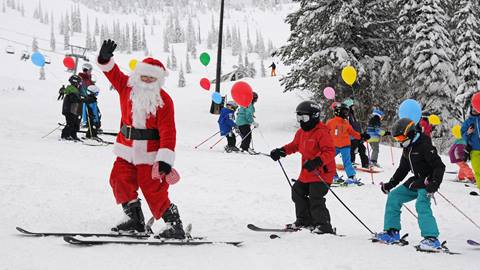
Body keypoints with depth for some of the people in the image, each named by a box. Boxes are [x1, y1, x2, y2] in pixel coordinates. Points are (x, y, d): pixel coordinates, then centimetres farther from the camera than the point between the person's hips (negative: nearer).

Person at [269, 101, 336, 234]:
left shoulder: (322, 133, -18)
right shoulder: (301, 132, 11)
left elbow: (330, 152, -25)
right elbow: (295, 145, 26)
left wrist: (317, 162, -37)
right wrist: (281, 151, 11)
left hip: (322, 173, -10)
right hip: (307, 173, 10)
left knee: (315, 199, -17)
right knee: (298, 192, 19)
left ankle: (323, 226, -11)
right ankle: (305, 220, 32)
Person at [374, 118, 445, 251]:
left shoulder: (424, 146, -19)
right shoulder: (407, 148, 10)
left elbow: (440, 166, -23)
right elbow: (402, 169, 21)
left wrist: (434, 184, -33)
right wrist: (390, 184, 15)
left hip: (427, 183, -10)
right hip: (415, 182, 10)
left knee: (422, 204, -29)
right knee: (393, 197, 7)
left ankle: (432, 238, -32)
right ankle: (392, 232, 13)